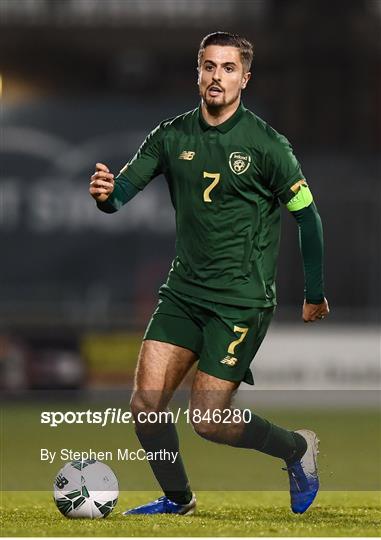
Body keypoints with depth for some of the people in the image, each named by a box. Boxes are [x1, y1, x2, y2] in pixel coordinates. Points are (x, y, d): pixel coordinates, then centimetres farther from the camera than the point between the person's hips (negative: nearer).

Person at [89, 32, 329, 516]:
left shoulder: (266, 144, -10)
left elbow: (307, 216, -2)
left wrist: (314, 294, 2)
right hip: (184, 290, 5)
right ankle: (177, 500, 17)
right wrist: (105, 193, -29)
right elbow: (123, 187, -4)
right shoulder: (172, 136, 2)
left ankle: (297, 449, 17)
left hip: (242, 300, -5)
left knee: (208, 421, -9)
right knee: (146, 402, -5)